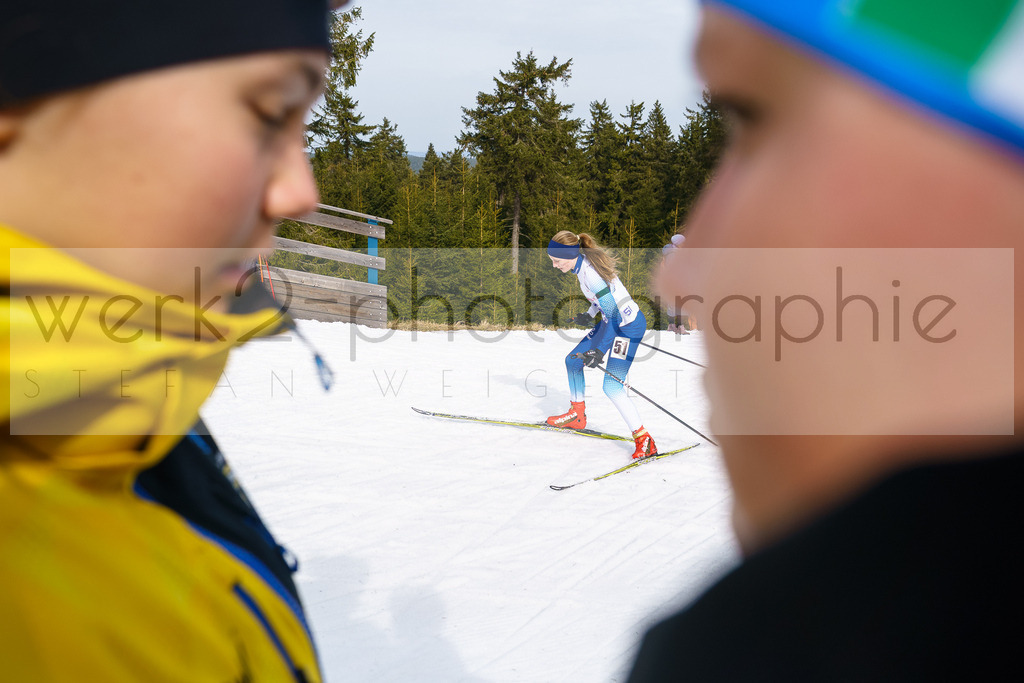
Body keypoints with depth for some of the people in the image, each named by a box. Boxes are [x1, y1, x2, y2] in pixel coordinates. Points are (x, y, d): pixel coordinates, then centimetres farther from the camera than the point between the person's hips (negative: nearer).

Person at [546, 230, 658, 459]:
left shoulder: (590, 273, -27)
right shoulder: (583, 263, 2)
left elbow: (612, 314, -27)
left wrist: (600, 351, -27)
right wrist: (589, 315, 24)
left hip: (629, 325, -10)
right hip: (614, 320, 10)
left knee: (612, 387, -16)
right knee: (573, 360, 16)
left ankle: (644, 441, -12)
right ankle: (577, 415, 33)